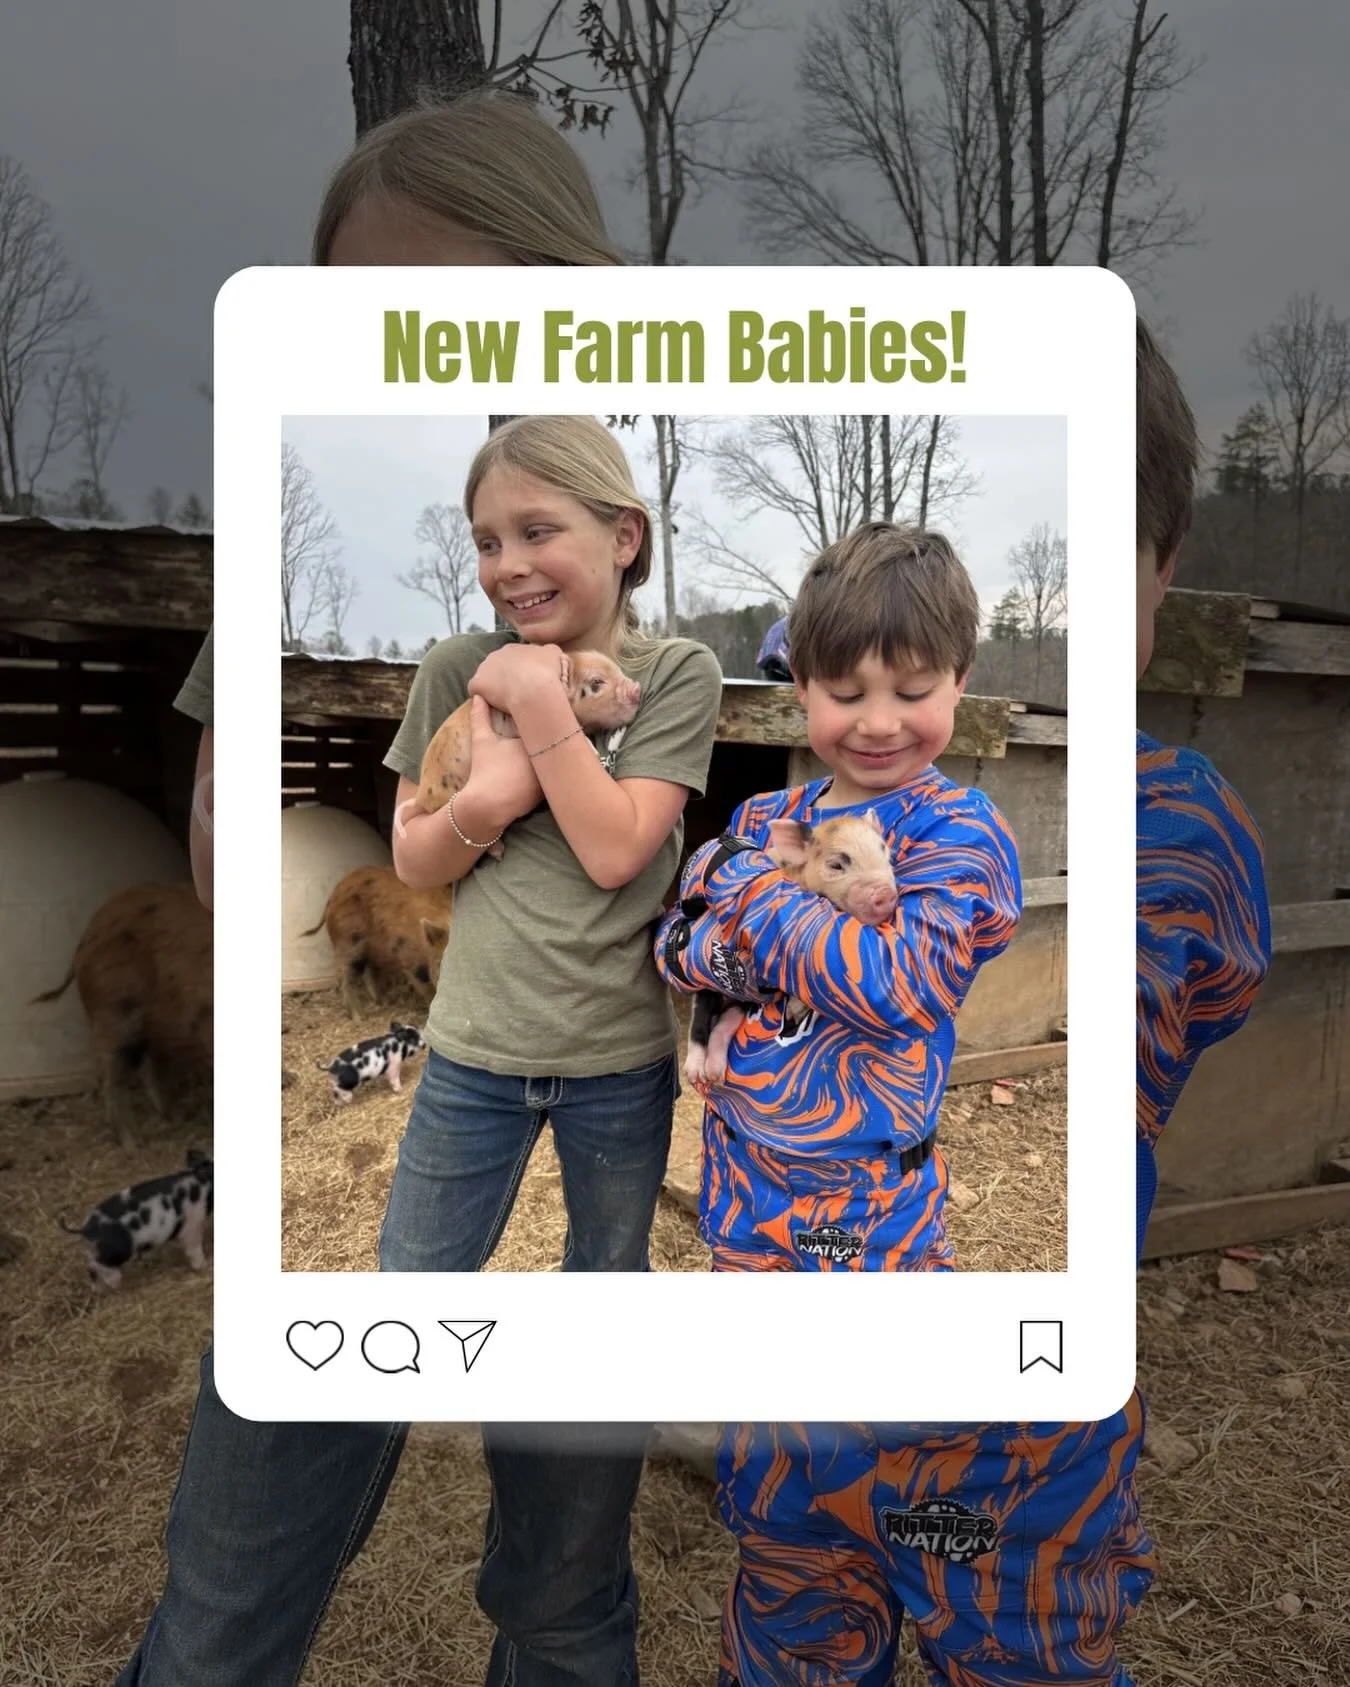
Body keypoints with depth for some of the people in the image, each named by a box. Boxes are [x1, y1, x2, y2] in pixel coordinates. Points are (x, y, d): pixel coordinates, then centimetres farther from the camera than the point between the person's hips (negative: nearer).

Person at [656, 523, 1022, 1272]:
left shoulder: (960, 831, -15)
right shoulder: (764, 819, -1)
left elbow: (898, 984, -28)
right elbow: (673, 951, -2)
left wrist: (752, 886, -20)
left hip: (867, 1189, -5)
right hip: (735, 1162, 5)